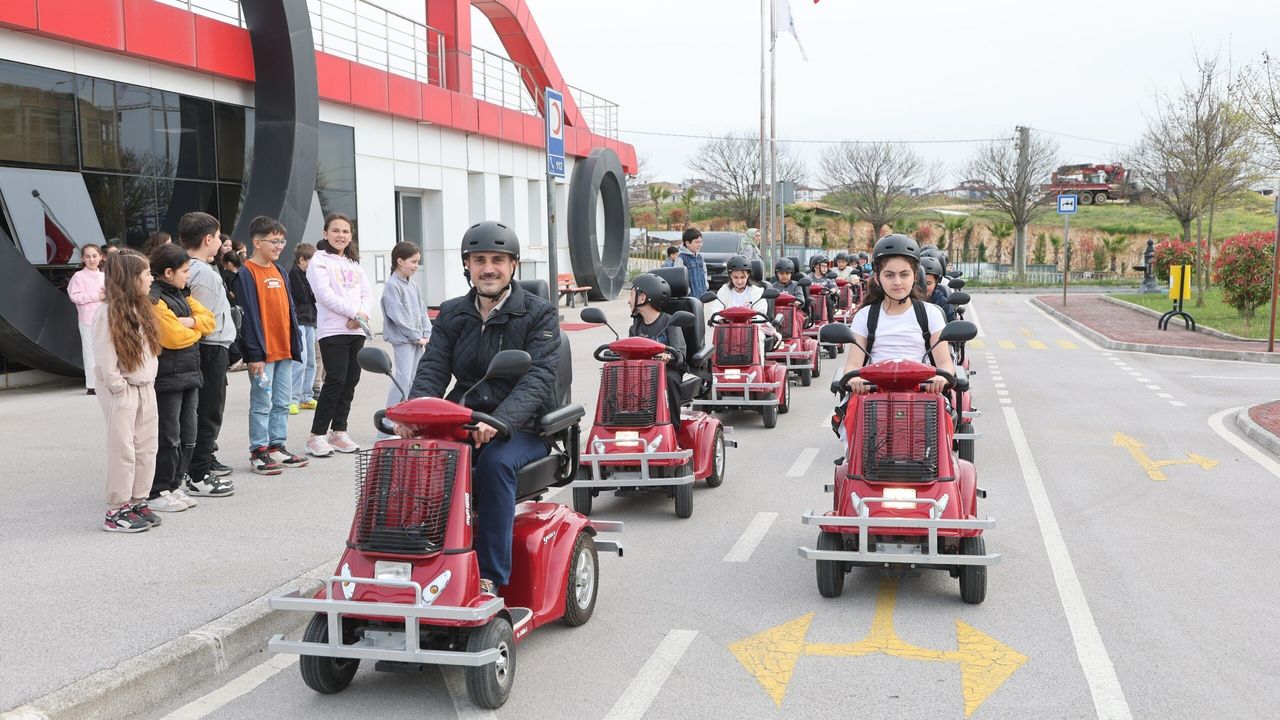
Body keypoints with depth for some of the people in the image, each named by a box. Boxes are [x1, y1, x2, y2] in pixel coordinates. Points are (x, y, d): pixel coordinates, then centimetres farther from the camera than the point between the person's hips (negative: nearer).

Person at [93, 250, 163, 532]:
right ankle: (116, 511, 5)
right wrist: (121, 390, -15)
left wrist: (148, 383, 5)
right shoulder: (108, 312, -15)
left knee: (146, 448, 10)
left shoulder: (141, 308, 10)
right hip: (121, 391, -8)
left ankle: (137, 501, 21)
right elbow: (104, 359, -16)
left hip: (145, 388, 8)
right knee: (123, 450, -3)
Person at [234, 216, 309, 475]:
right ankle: (258, 452, 6)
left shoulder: (279, 271, 14)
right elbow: (249, 315, -14)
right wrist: (255, 354, -17)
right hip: (263, 352, -7)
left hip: (284, 350, 7)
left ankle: (277, 447, 20)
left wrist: (295, 344, 14)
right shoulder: (247, 274, -10)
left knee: (282, 403, 12)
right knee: (262, 404, -1)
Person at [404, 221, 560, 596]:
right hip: (463, 421, 4)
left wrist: (499, 422, -33)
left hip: (521, 427, -3)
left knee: (495, 461, -35)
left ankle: (491, 578, -27)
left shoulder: (539, 315, -1)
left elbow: (539, 378, -15)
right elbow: (432, 370, 4)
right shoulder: (451, 315, 13)